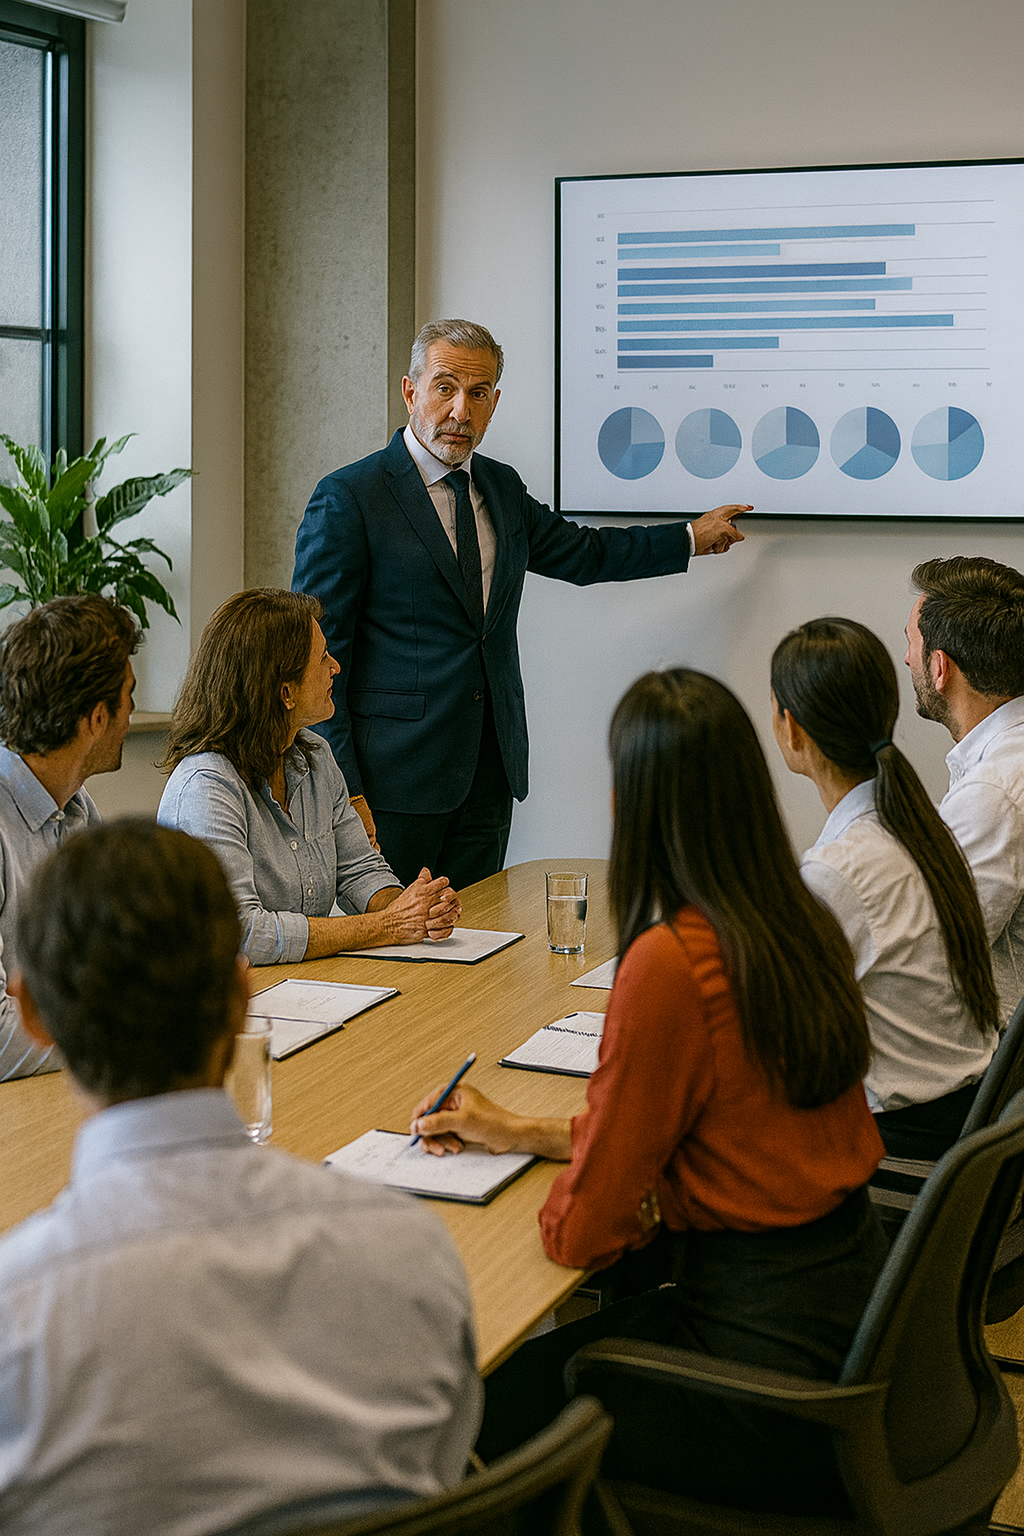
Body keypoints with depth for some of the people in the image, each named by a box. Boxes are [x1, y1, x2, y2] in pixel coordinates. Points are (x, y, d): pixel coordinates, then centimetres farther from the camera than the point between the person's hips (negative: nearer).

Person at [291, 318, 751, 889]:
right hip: (396, 777, -6)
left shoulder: (502, 487, 13)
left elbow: (581, 553, 31)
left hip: (490, 773, 6)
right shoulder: (348, 499, -7)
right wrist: (344, 792, -15)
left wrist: (692, 538, 35)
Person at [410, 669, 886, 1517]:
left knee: (490, 1399, 9)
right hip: (858, 1303, 8)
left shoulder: (669, 963, -23)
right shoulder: (805, 927, 2)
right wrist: (519, 1131, 19)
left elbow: (583, 1231, -14)